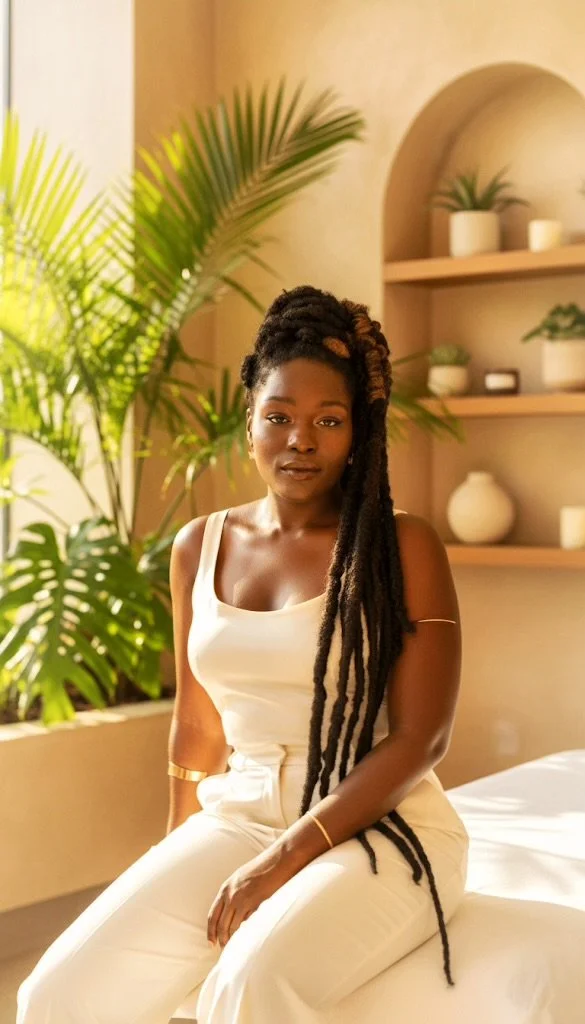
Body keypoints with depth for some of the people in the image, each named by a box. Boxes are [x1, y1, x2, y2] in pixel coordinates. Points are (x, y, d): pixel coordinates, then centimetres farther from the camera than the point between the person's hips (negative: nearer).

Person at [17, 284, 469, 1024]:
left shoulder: (403, 546, -5)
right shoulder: (199, 547, 9)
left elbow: (420, 738, -11)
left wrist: (288, 857, -17)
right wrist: (175, 869, 16)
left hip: (377, 829, -4)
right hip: (237, 817, 4)